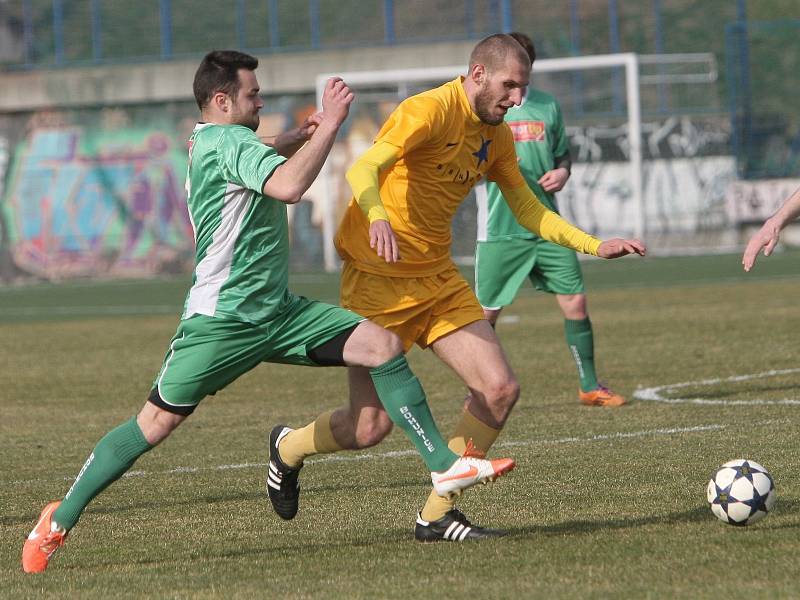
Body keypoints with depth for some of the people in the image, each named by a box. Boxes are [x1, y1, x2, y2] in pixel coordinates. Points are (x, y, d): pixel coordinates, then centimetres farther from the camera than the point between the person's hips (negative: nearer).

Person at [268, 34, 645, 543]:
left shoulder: (496, 135, 8)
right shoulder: (430, 110, -18)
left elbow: (528, 209, 17)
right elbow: (363, 170, -31)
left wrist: (595, 246, 6)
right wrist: (377, 217, -52)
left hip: (438, 278, 8)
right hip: (379, 277, -8)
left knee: (501, 390, -7)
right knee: (370, 427, -7)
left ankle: (436, 515, 5)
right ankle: (290, 447, 26)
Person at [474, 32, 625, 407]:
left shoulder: (547, 106, 10)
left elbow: (563, 154, 21)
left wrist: (562, 173, -1)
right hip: (499, 229, -3)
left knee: (575, 302, -2)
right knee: (485, 314, 0)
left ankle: (590, 386, 10)